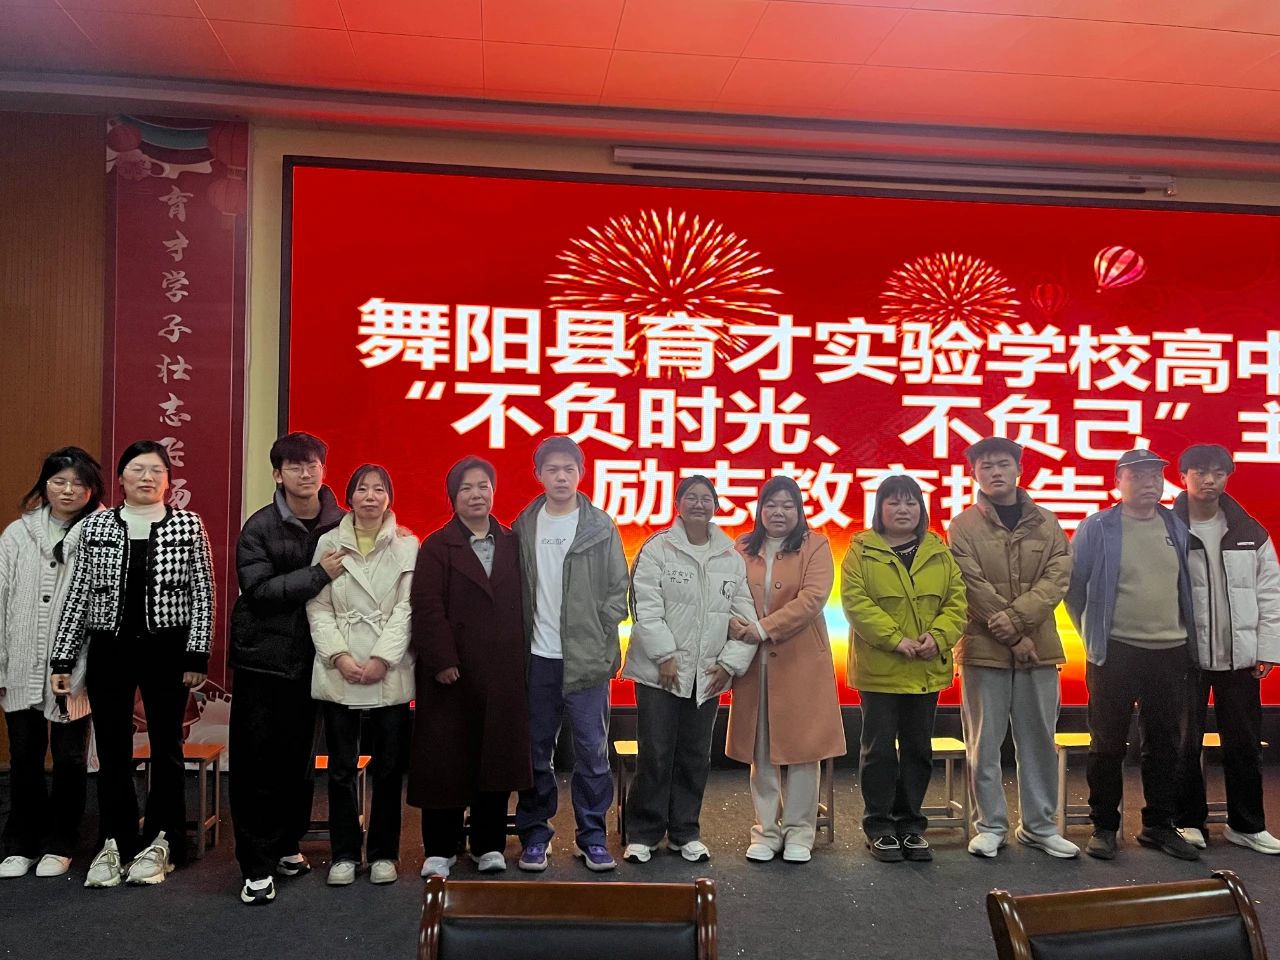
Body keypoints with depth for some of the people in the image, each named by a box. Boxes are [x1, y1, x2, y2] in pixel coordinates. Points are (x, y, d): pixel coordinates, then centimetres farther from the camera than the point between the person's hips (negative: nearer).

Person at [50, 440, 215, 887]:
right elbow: (79, 594, 5)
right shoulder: (96, 526, 4)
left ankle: (161, 843, 20)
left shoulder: (189, 526, -1)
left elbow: (202, 594, -2)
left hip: (166, 649, -1)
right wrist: (63, 658, 3)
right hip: (110, 649, 2)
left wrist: (197, 655, -7)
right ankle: (114, 843, 20)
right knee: (113, 749, 7)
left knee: (167, 746, 7)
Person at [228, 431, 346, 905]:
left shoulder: (340, 525, 0)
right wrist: (318, 574, -19)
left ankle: (287, 845, 29)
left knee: (299, 757, 11)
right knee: (256, 760, 0)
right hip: (262, 657, -2)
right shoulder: (259, 528, -6)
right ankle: (256, 865, 9)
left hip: (311, 657, 3)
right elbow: (259, 589, -14)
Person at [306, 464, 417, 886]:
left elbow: (406, 607, -3)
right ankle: (344, 853, 20)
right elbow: (317, 607, 2)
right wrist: (339, 656, -10)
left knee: (388, 766, 5)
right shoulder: (328, 543, 6)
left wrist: (382, 659, -12)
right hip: (338, 673, 1)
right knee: (341, 767, 7)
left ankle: (383, 853, 18)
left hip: (390, 673, -1)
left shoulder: (407, 545, 3)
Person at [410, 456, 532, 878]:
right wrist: (442, 661, -14)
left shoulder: (512, 545, 10)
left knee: (497, 756, 7)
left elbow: (522, 604, 10)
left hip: (503, 673, 3)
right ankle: (440, 847, 16)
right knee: (445, 758, 3)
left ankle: (489, 844, 20)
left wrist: (521, 660, 4)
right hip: (453, 672, -3)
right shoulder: (437, 547, 0)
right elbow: (427, 609, -8)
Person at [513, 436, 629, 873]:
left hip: (588, 657, -2)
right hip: (537, 657, 2)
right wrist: (522, 635, 0)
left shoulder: (601, 527, 0)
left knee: (592, 750, 3)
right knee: (536, 750, 9)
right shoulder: (524, 527, 5)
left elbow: (618, 588, 1)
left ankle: (592, 836, 16)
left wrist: (600, 633, -5)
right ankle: (535, 833, 23)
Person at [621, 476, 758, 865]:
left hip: (708, 674, 4)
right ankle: (643, 834, 14)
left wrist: (730, 662, -2)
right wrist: (665, 655, -14)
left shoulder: (732, 558, 8)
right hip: (660, 671, -3)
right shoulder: (657, 549, -4)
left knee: (695, 757, 11)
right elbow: (646, 607, -10)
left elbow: (746, 615, 7)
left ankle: (685, 832, 25)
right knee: (655, 755, 0)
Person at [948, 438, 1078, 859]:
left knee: (1039, 739, 11)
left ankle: (1040, 826, 24)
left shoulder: (1046, 523, 8)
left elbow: (1057, 577, -2)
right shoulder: (964, 526, -1)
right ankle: (989, 827, 16)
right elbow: (975, 588, -8)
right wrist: (1014, 637, -12)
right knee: (984, 743, 4)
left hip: (1038, 647, 3)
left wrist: (1017, 616, -16)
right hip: (983, 648, -3)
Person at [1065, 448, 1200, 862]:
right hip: (1116, 653, -4)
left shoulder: (1176, 527, 8)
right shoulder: (1097, 528, -6)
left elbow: (1188, 585, 18)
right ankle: (1104, 826, 14)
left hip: (1171, 652, 5)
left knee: (1165, 744, 11)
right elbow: (1073, 584, -1)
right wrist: (1092, 633, 2)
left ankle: (1158, 825, 25)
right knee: (1108, 745, 2)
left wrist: (1188, 635, 14)